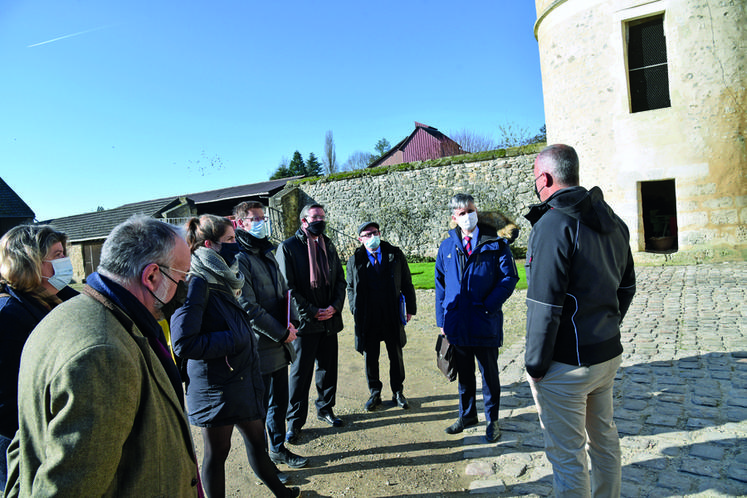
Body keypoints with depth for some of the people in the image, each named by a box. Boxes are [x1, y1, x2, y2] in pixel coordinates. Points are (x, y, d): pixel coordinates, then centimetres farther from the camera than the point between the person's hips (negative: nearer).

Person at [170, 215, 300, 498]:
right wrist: (233, 339, -20)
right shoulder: (197, 283, -19)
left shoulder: (222, 279, 8)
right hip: (215, 386, -8)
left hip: (241, 377, 9)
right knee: (217, 451, 11)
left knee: (256, 437, 21)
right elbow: (183, 343, -25)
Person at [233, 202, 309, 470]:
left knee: (279, 401, 20)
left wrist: (290, 322, 3)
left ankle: (278, 449, 38)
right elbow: (248, 308, -20)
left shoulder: (267, 254, 13)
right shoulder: (239, 259, -17)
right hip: (260, 348, -8)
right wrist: (282, 333, -14)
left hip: (280, 345, 8)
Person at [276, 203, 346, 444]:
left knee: (328, 368, 15)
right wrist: (312, 312, -13)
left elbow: (340, 281, 12)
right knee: (300, 372, 4)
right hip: (305, 322, -5)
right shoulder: (287, 247, -7)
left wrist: (335, 307, -4)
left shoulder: (328, 246, 11)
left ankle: (325, 408, 35)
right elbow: (288, 287, -12)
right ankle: (295, 422, 20)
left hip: (329, 320, 5)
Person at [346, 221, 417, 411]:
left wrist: (410, 308, 4)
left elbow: (407, 283, 6)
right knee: (370, 357, 10)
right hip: (368, 319, 0)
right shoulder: (354, 260, 2)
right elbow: (350, 288, 9)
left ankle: (397, 392, 30)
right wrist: (356, 311, 0)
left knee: (396, 356, 12)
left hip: (392, 317, 0)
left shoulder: (395, 255, 2)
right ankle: (374, 393, 28)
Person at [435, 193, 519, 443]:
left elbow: (509, 277, -6)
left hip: (485, 323, -3)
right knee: (464, 373, 18)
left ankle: (492, 420, 31)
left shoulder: (495, 244, -4)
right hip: (457, 324, 3)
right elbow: (441, 285, 9)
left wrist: (488, 305, -16)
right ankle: (467, 415, 37)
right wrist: (442, 319, 4)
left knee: (489, 373, 12)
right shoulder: (447, 247, 6)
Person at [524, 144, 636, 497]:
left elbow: (545, 306, -23)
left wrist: (535, 365, -13)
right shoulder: (612, 222, 7)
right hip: (608, 354, 9)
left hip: (566, 363, -9)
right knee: (604, 438, 24)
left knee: (567, 455, 7)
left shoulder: (553, 224, -21)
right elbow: (626, 287, 16)